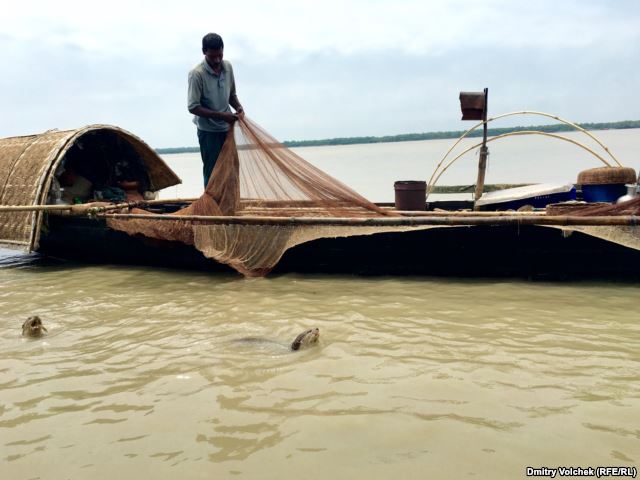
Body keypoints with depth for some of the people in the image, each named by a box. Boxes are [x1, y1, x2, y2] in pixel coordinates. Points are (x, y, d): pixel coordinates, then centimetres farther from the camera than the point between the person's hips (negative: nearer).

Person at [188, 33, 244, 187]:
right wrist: (221, 115, -24)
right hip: (209, 131, -6)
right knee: (212, 172, -1)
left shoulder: (227, 67, 0)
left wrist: (238, 107, -7)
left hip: (227, 128, 6)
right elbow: (193, 107, -18)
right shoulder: (197, 74, -18)